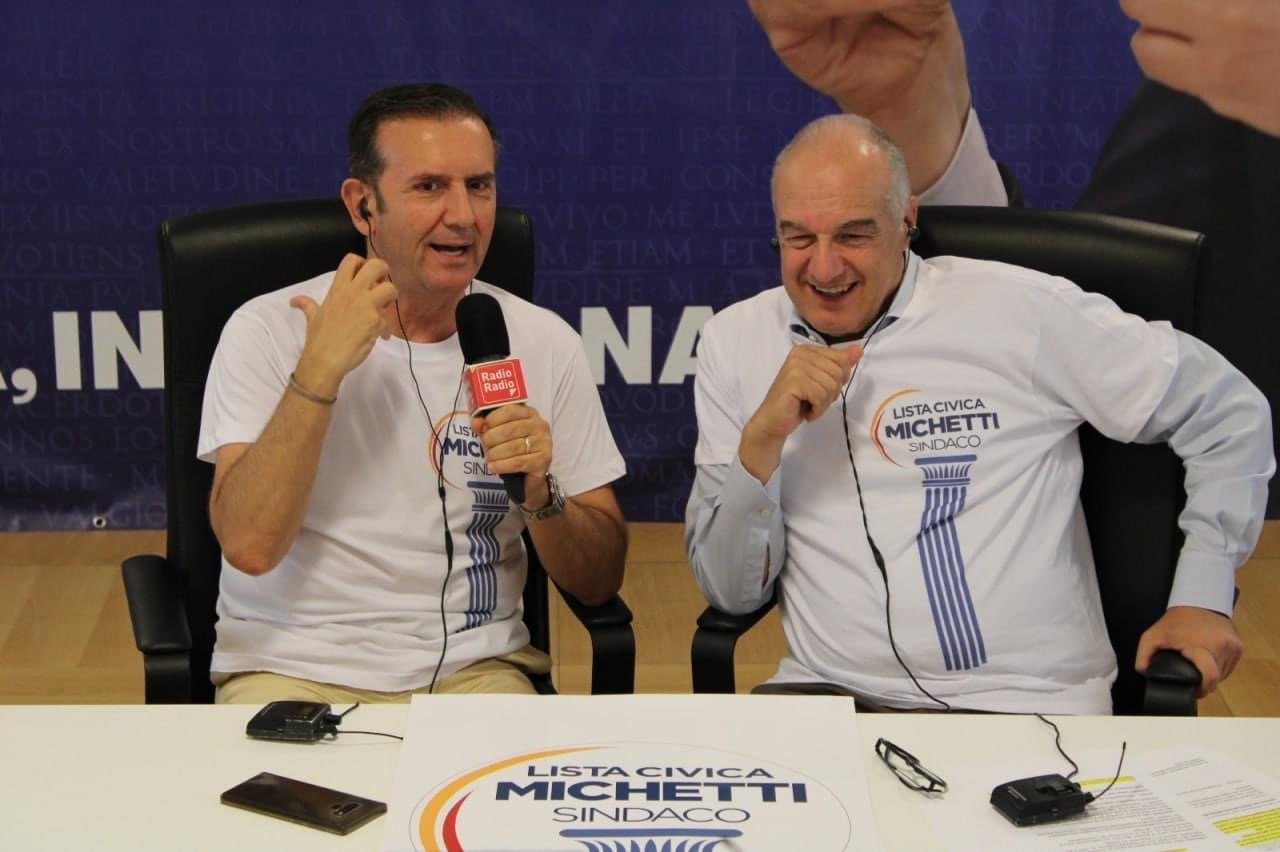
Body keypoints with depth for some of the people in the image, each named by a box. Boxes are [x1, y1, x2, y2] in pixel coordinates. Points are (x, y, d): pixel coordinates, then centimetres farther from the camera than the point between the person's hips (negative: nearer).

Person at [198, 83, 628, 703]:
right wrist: (322, 367, -22)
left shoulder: (544, 343, 2)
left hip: (473, 669, 2)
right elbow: (250, 546, -17)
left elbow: (599, 581, 4)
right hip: (294, 671, -2)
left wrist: (539, 493, -15)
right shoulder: (268, 331, -4)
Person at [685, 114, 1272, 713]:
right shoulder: (733, 342, 7)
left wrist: (1202, 594, 2)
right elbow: (729, 592, 4)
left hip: (1026, 707, -2)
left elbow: (1228, 410, 7)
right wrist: (761, 441, -12)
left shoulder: (1016, 310, -3)